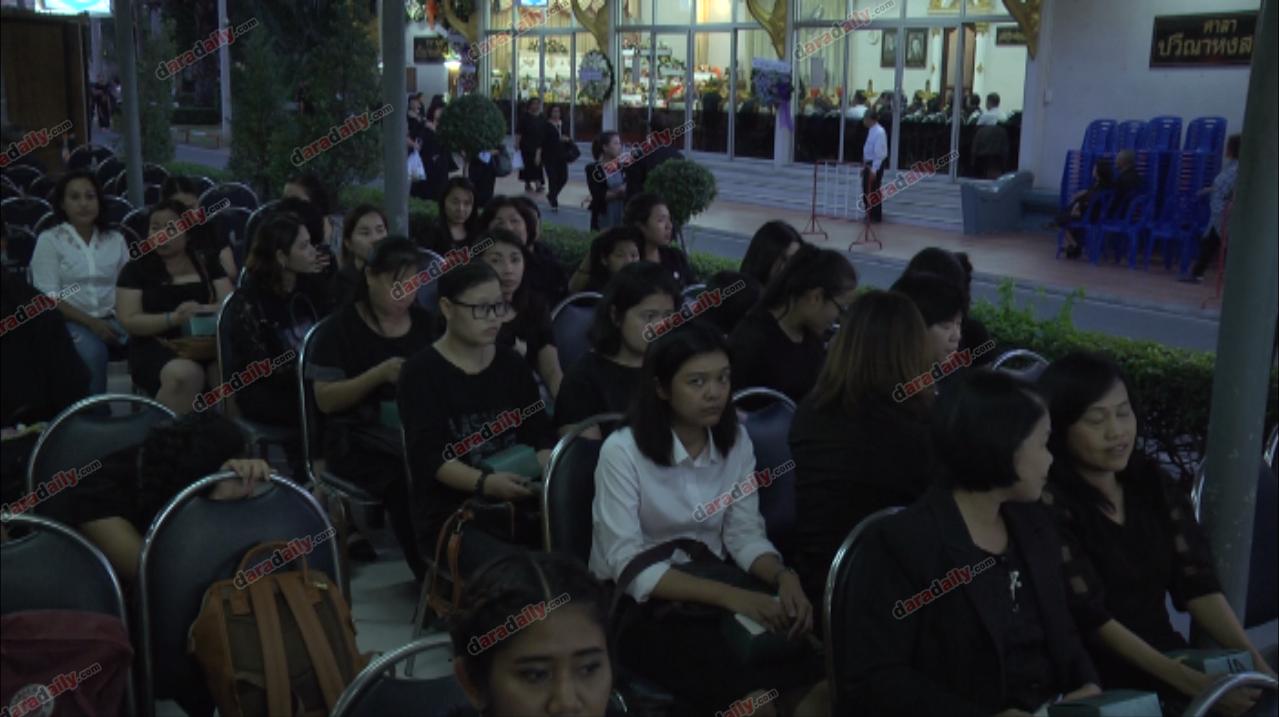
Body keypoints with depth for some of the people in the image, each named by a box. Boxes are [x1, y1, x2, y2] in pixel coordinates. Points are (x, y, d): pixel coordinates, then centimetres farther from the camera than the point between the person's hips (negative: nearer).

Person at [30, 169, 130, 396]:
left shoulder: (115, 239, 15)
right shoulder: (49, 240, 4)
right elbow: (48, 297, -4)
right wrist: (91, 322, -16)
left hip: (113, 317, 3)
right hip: (70, 320, -3)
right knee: (94, 352, -36)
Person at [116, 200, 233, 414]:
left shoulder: (206, 264, 16)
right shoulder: (137, 269, 10)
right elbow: (129, 321, 0)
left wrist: (200, 311, -16)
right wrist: (172, 318, -17)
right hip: (156, 345, -2)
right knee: (185, 374, -38)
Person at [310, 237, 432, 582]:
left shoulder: (423, 322, 14)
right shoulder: (343, 327, 0)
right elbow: (325, 400, -5)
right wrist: (379, 374, -17)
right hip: (359, 440, -4)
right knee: (406, 477, -35)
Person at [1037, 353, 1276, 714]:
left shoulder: (1153, 484, 8)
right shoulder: (1050, 503, -11)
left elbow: (1197, 583, 4)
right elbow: (1091, 616, -16)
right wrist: (1191, 682, -22)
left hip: (1169, 657, 6)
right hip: (1101, 679, -5)